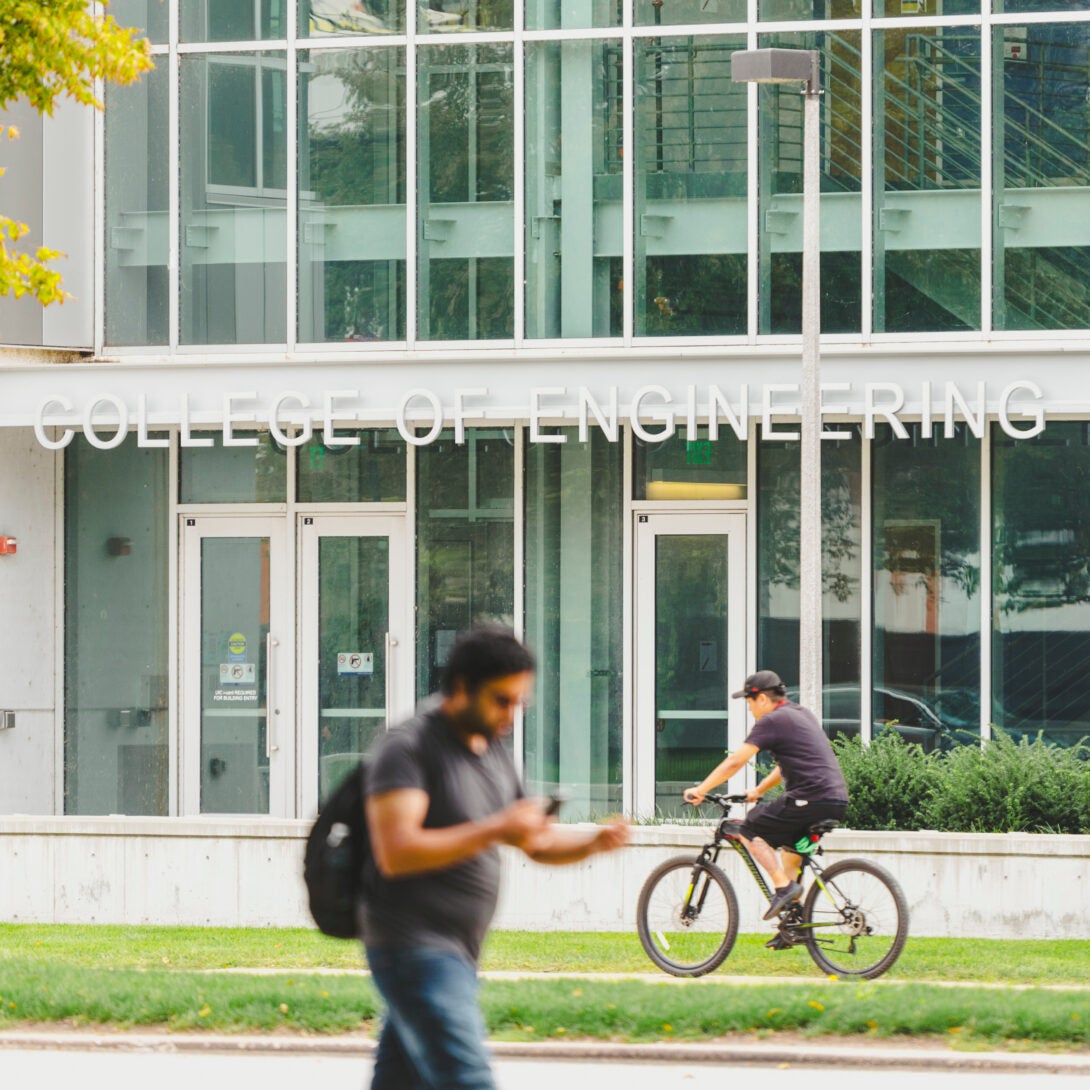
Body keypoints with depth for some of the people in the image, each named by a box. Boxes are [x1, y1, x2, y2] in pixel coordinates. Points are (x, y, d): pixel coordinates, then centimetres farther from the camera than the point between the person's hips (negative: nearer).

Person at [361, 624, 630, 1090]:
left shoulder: (492, 750, 17)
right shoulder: (408, 747, -11)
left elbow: (539, 842, 23)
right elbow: (396, 852, -23)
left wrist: (594, 841, 1)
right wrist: (495, 830, -26)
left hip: (454, 955, 9)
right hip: (414, 947, -9)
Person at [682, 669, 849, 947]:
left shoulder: (772, 721, -5)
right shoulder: (803, 715, 23)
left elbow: (735, 762, -7)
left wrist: (701, 790, 0)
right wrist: (758, 791, 39)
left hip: (811, 797, -9)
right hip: (837, 800, 9)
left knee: (750, 830, 3)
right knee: (790, 845, 26)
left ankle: (783, 886, -8)